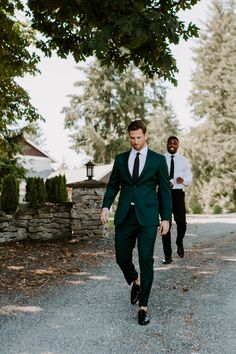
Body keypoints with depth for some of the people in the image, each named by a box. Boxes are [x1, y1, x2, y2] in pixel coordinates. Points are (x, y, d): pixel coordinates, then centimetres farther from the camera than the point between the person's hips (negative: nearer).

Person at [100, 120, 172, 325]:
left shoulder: (158, 160, 3)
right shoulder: (120, 159, 11)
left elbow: (164, 190, 4)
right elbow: (113, 185, 14)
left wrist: (166, 217, -1)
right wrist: (106, 206, -2)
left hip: (147, 217, -3)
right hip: (125, 216, 3)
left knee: (146, 260, -5)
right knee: (122, 257, 6)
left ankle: (143, 307, 6)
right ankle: (136, 281, 38)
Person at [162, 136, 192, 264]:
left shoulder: (183, 160, 10)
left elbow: (189, 179, 9)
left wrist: (183, 180, -14)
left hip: (178, 193, 1)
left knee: (181, 222, -8)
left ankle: (180, 243, 25)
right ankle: (168, 255, 10)